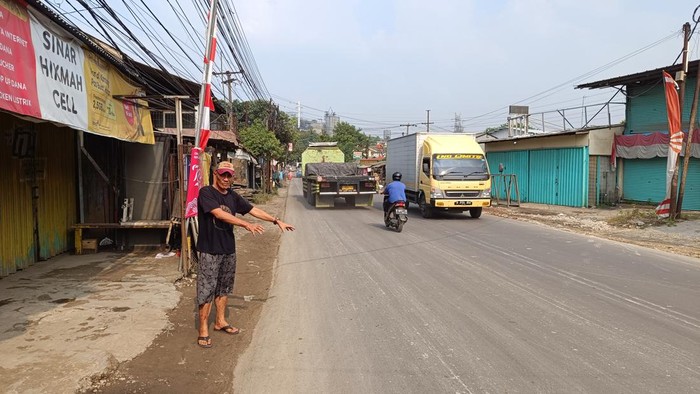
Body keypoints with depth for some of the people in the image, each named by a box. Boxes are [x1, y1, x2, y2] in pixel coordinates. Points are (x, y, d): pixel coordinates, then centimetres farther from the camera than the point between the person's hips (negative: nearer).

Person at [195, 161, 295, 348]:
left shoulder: (233, 196, 7)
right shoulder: (206, 193, -14)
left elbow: (253, 209, 10)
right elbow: (219, 214, -26)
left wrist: (277, 221, 7)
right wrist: (246, 224, -33)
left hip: (229, 249, 7)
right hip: (210, 250, -7)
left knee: (224, 286, 17)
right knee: (207, 289, -1)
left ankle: (220, 321, 32)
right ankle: (203, 330, 8)